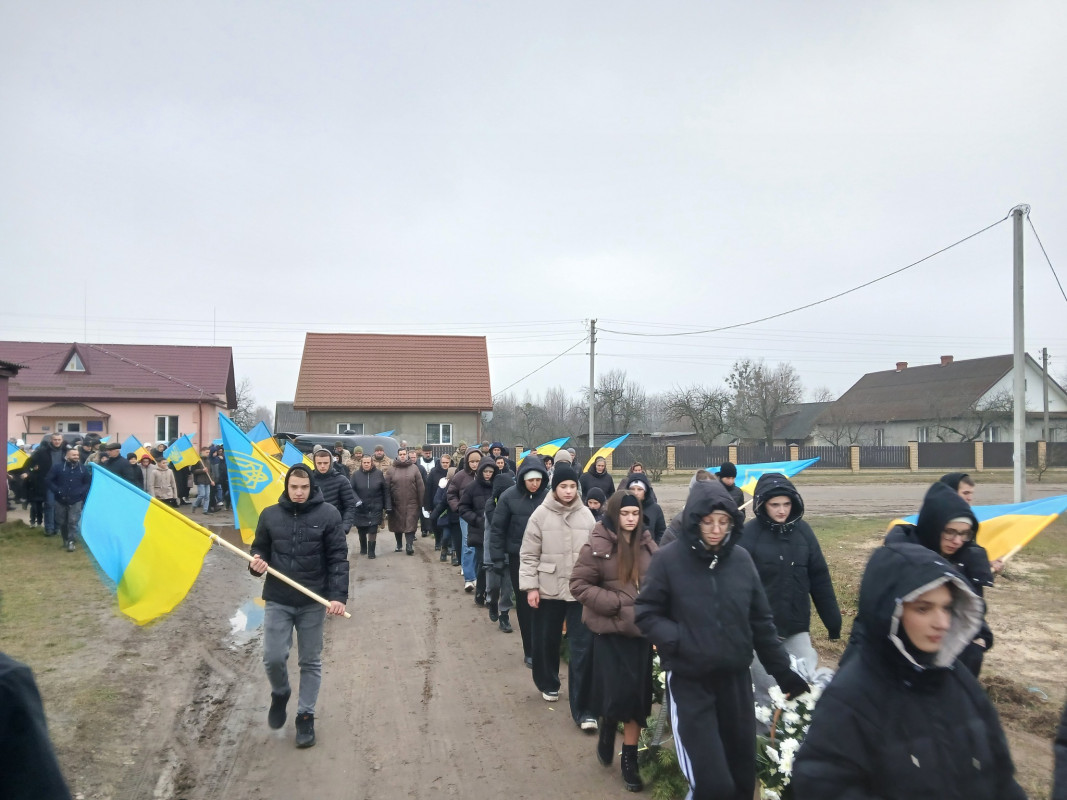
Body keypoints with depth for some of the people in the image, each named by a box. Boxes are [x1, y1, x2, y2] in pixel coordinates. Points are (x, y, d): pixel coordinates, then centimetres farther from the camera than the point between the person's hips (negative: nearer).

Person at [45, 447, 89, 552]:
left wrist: (82, 492, -5)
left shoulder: (84, 469, 3)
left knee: (73, 521, -10)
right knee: (62, 522, 10)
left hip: (76, 501, -1)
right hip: (61, 500, 1)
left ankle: (71, 541, -5)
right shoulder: (58, 467, -2)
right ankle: (65, 539, 27)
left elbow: (88, 483, 11)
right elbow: (48, 480, -1)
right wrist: (57, 490, -9)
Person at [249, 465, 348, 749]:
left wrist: (338, 595, -18)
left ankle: (306, 716, 24)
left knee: (311, 661, 8)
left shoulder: (328, 514, -7)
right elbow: (260, 549, 13)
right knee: (273, 658, 0)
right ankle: (280, 694, 31)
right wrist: (256, 562, -11)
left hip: (314, 601, -2)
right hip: (277, 600, 2)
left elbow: (338, 558, -8)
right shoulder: (270, 514, 2)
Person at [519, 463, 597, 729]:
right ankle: (548, 683, 44)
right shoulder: (541, 514, -6)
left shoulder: (586, 515, 0)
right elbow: (529, 554, -3)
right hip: (548, 590, 0)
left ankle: (582, 708, 4)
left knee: (582, 647, -3)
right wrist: (530, 586, -8)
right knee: (546, 641, 16)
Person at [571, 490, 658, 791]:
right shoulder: (597, 545, -12)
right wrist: (617, 604, -16)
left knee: (638, 695, 7)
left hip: (641, 630, 4)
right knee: (616, 694, -3)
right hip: (610, 631, -4)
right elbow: (579, 585, -11)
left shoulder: (647, 543, 1)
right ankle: (606, 731, 31)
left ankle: (630, 760, 22)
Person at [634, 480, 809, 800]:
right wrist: (679, 641, -18)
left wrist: (782, 670, 9)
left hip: (736, 679, 4)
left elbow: (761, 621, 8)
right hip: (689, 681, -4)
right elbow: (645, 613, -5)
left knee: (742, 774, 16)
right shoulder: (668, 559, -10)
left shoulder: (741, 559, 0)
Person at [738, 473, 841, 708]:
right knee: (766, 690, 7)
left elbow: (820, 579, 7)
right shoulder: (749, 533, -12)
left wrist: (833, 620, 9)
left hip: (797, 627, 3)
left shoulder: (803, 530, 1)